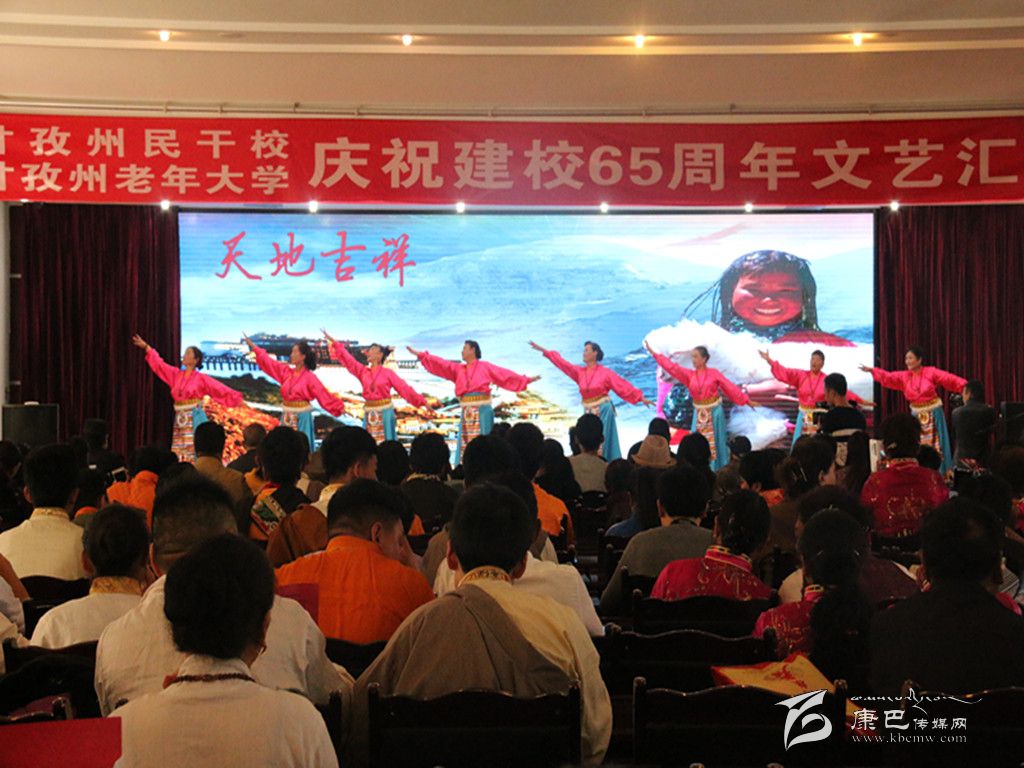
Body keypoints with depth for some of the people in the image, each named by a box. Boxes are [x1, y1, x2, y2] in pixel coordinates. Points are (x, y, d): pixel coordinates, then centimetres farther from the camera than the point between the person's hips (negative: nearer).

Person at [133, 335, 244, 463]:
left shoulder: (201, 378, -4)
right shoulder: (176, 374, 11)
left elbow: (220, 389, -7)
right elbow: (159, 364, 17)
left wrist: (235, 397, -16)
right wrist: (146, 346, 19)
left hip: (194, 421, -6)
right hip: (180, 421, 6)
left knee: (193, 455, -10)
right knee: (178, 458, 3)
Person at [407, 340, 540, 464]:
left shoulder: (486, 367, 3)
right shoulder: (458, 369, 15)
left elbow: (505, 375, 2)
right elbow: (441, 364, 12)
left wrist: (526, 380, -2)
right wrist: (420, 355, 7)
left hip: (482, 410, -4)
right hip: (467, 411, 4)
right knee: (465, 443, 1)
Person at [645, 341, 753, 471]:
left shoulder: (714, 373, -7)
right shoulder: (689, 375, 0)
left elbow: (730, 387, -4)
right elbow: (672, 367, -6)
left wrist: (746, 400, -3)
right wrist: (653, 352, -12)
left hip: (714, 412, -3)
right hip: (699, 414, 3)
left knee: (715, 441, 4)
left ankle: (719, 470, 13)